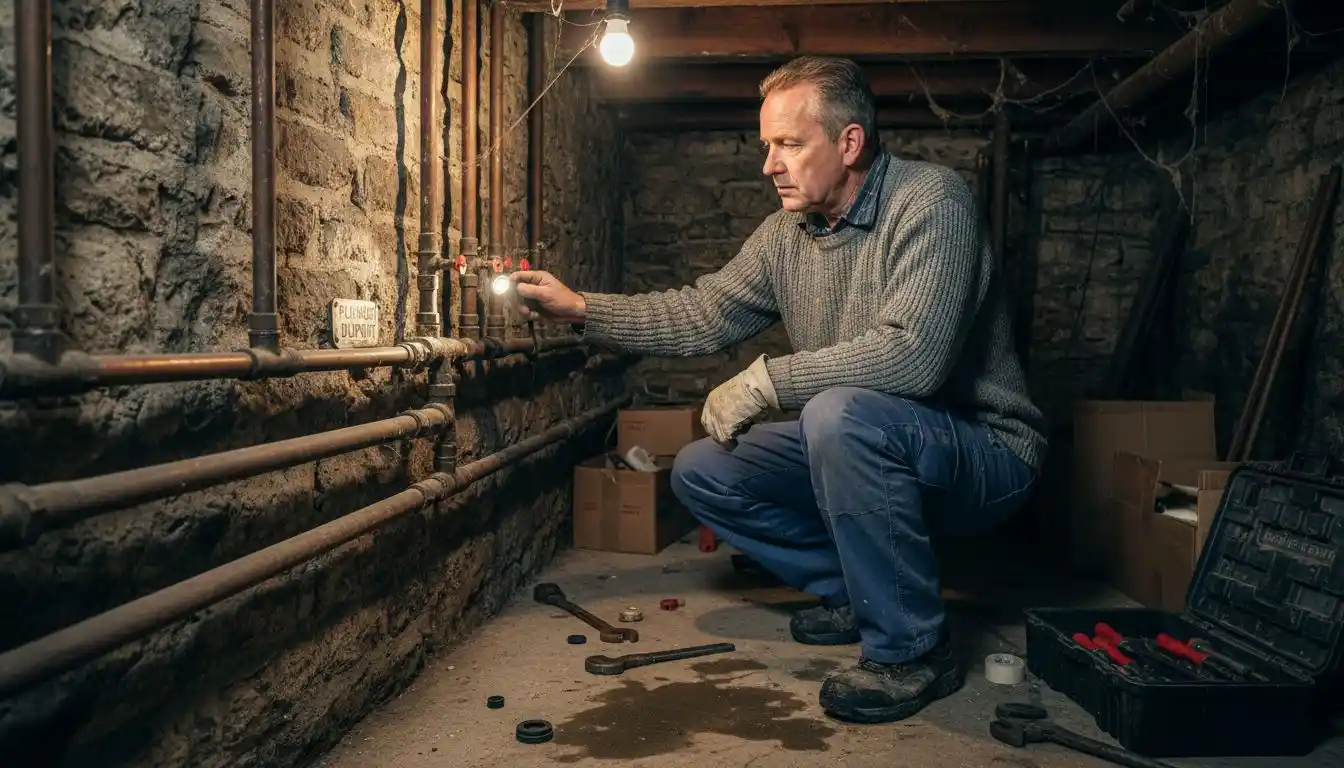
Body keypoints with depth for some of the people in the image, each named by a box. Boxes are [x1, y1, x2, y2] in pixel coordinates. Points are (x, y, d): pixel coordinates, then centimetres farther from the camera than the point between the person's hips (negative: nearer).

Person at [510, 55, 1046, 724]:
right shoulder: (787, 231, 4)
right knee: (702, 473, 1)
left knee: (839, 415, -37)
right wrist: (580, 309, -1)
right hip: (861, 448, 8)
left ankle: (910, 650, -17)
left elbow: (912, 352, -33)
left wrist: (764, 380, -27)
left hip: (984, 452, -7)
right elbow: (705, 313, 7)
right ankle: (858, 593, 11)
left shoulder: (930, 200, -20)